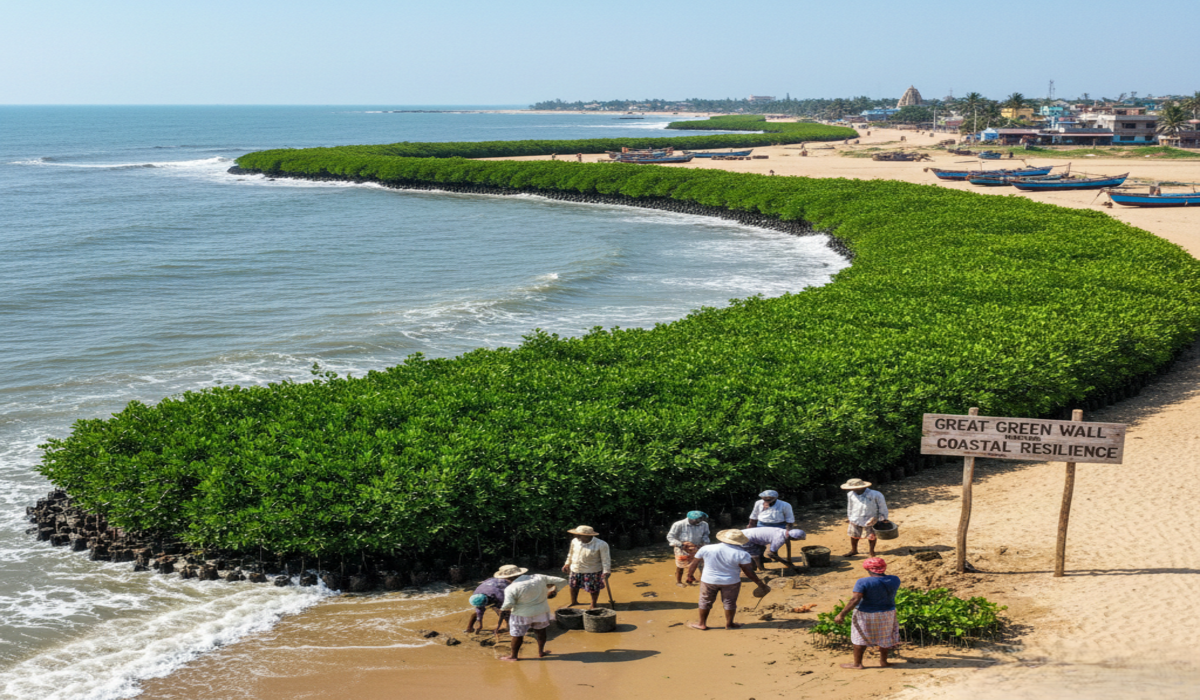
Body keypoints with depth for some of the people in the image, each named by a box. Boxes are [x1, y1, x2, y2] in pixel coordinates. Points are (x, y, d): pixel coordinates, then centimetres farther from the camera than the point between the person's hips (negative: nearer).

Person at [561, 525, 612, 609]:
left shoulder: (601, 544, -21)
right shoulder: (575, 541, -8)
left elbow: (605, 560, -13)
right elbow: (571, 554, 10)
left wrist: (606, 573, -15)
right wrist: (567, 564, 17)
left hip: (592, 571, -4)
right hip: (575, 570, 4)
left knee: (593, 589, 9)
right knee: (573, 586, 19)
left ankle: (593, 605, 33)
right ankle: (573, 601, 44)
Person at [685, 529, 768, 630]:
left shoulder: (706, 549, -8)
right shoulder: (742, 554, -15)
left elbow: (694, 563, 2)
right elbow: (749, 572, -13)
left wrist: (690, 575, 17)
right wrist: (760, 583, -2)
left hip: (709, 580, 1)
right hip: (731, 582, -1)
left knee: (705, 602, 17)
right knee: (729, 603, 17)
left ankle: (702, 624, 26)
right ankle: (729, 624, 28)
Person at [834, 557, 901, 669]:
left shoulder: (863, 582, -20)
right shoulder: (895, 580, -6)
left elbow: (855, 600, -24)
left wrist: (842, 614, -20)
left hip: (866, 615, -4)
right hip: (887, 613, 4)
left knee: (860, 638, 9)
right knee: (884, 637, 18)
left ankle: (857, 663, 14)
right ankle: (883, 661, 25)